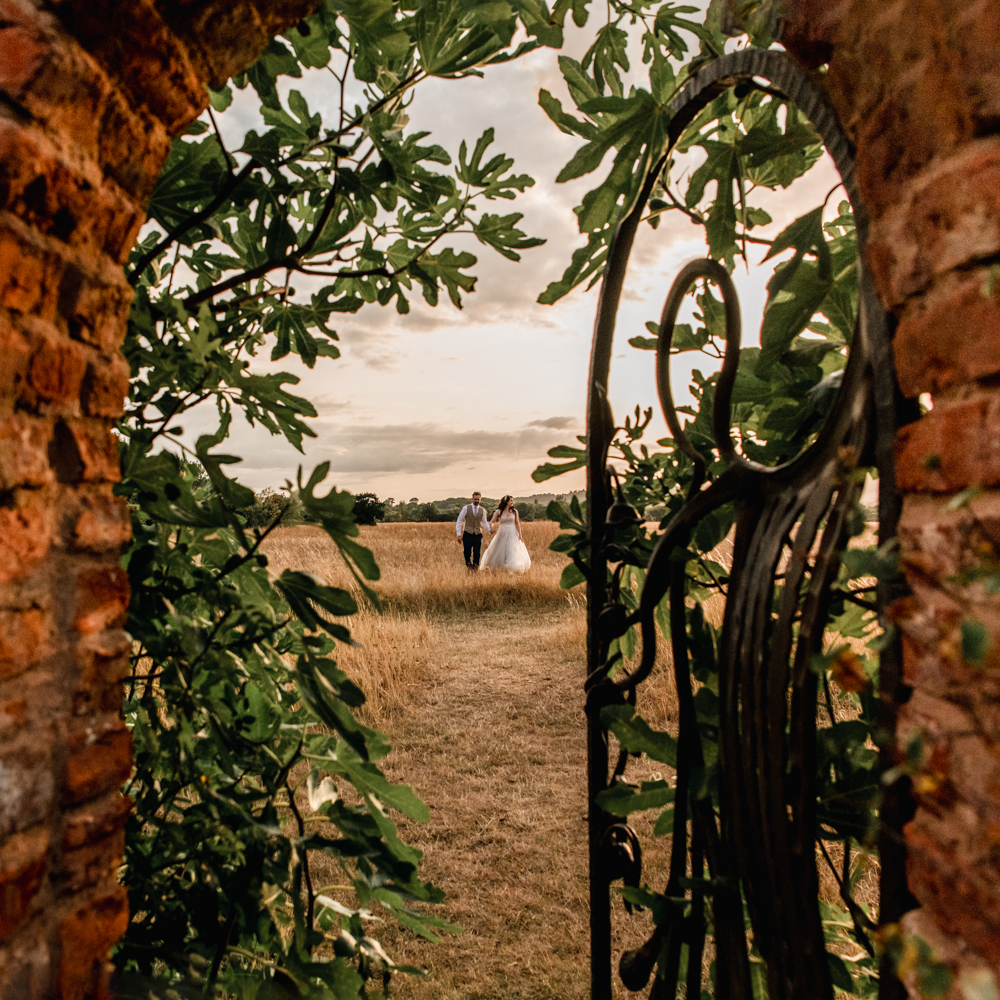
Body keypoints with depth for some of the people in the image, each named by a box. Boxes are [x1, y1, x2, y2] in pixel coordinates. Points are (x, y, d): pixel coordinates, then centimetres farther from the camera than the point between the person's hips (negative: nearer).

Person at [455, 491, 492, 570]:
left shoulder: (482, 510, 5)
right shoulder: (466, 508, -3)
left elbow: (484, 523, 14)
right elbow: (459, 521, 0)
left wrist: (490, 530, -5)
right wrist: (459, 534, -6)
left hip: (478, 535, 2)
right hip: (468, 534, -2)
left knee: (477, 554, -4)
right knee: (467, 554, 0)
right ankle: (468, 568, 18)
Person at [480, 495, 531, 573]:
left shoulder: (514, 511, 2)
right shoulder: (498, 511, -2)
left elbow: (517, 523, 3)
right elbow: (492, 521, -5)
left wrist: (520, 534, -4)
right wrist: (491, 528, -27)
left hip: (512, 534, 0)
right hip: (502, 534, 0)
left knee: (512, 551, -8)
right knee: (498, 551, 8)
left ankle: (512, 568, -4)